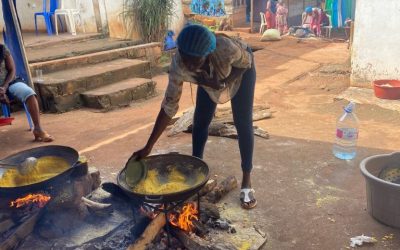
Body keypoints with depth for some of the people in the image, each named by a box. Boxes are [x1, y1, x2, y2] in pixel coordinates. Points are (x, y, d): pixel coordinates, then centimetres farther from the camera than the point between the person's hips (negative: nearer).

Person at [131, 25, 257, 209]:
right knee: (200, 122, -1)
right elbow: (169, 107, -27)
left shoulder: (225, 48, -44)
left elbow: (246, 62, -20)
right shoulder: (178, 66, -35)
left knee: (243, 123, -7)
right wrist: (148, 147, -29)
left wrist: (224, 83, -36)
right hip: (211, 76, 3)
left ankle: (246, 181, 3)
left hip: (241, 70, -2)